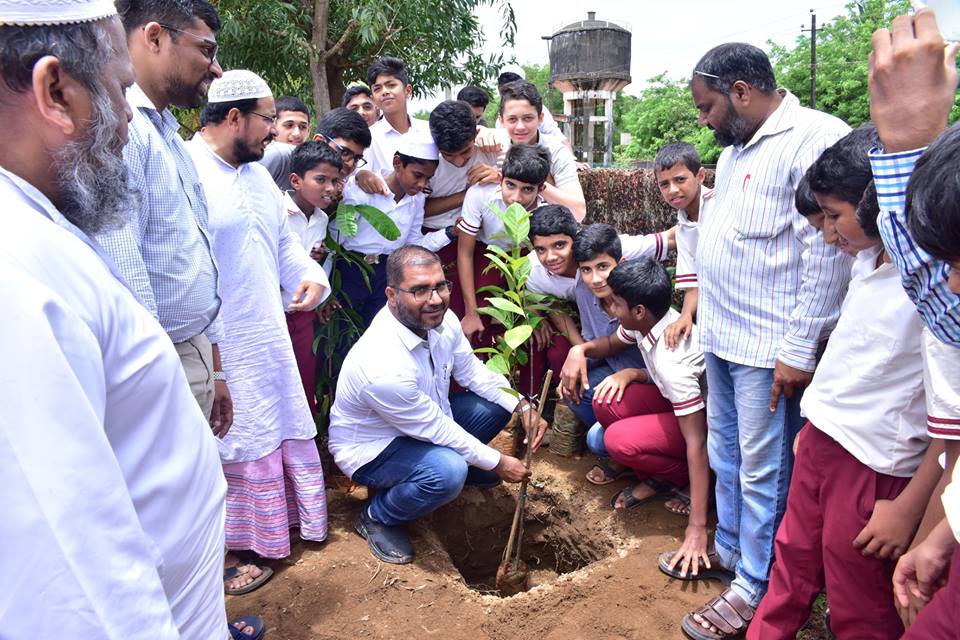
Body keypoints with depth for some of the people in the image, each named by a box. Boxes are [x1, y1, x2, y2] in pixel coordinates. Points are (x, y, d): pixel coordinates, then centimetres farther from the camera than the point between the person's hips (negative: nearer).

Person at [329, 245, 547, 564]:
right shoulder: (384, 366, -38)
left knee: (496, 403, -6)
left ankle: (455, 462, 19)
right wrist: (498, 462, -16)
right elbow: (436, 429, -26)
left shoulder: (441, 320, -16)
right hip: (370, 448, -7)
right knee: (448, 472, -33)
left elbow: (472, 371, 0)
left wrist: (522, 407, -12)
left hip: (425, 421, 8)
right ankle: (376, 517, -4)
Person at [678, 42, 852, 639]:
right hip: (722, 338, 9)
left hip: (768, 348, -9)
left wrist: (799, 349, -19)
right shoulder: (736, 150, 13)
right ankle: (728, 550, 38)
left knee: (762, 471, 4)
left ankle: (755, 589, 20)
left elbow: (826, 252, -20)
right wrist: (699, 307, 18)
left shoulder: (816, 138, -16)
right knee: (725, 455, 20)